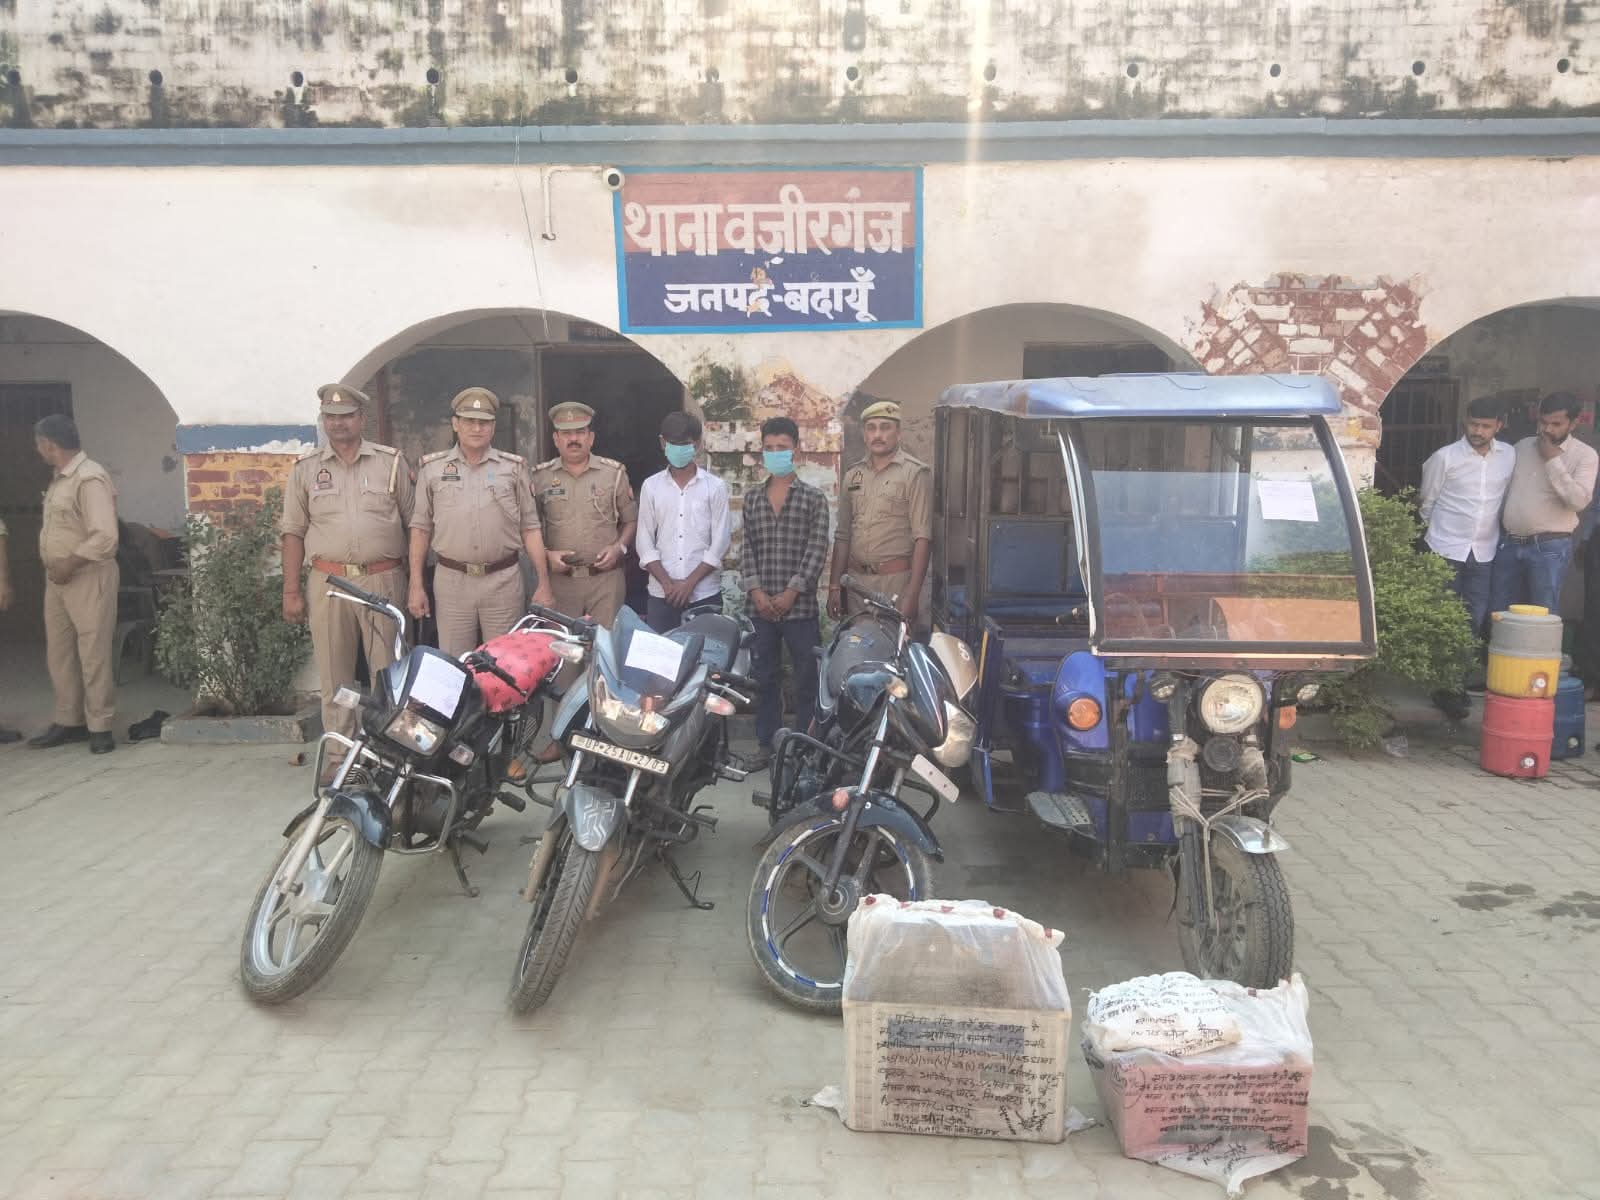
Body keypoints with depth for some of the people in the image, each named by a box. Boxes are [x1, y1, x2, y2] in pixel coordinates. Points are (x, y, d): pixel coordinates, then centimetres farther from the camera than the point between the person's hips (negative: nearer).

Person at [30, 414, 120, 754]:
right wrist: (51, 563, 9)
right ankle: (69, 721, 21)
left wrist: (69, 564, -17)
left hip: (88, 578, -9)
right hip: (58, 578, 9)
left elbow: (105, 537, -24)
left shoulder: (90, 478, -16)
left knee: (93, 653, -4)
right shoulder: (60, 478, 14)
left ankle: (99, 727, 3)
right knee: (59, 651, 12)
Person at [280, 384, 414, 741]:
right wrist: (291, 591, 3)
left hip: (383, 581, -1)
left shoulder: (391, 462, 7)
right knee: (333, 677, 5)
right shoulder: (305, 468, 9)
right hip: (328, 583, 1)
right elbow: (293, 532, 9)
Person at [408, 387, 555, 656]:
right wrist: (416, 586, 3)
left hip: (503, 582, 0)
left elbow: (530, 528, 6)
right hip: (452, 582, 0)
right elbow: (420, 528, 9)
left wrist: (543, 583, 0)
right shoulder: (432, 468, 8)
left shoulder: (513, 467, 7)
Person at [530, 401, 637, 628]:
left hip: (607, 577, 0)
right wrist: (546, 554, -7)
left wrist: (619, 547, -6)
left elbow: (631, 520, 10)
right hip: (559, 578, 1)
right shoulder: (540, 477, 5)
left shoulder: (614, 472, 5)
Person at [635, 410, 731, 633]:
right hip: (661, 594, 2)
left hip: (704, 595, -2)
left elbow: (719, 544, -3)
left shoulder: (715, 487, 1)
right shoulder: (651, 486, 6)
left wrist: (689, 583, -9)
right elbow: (645, 543, 5)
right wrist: (667, 583, -7)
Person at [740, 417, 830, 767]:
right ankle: (767, 743, 20)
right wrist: (755, 589, -6)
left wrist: (792, 592, -13)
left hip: (800, 605, -3)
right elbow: (747, 548, 7)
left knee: (806, 679, 3)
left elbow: (817, 549, -6)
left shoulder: (813, 498, 1)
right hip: (760, 605, 3)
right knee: (764, 678, 10)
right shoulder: (752, 498, 11)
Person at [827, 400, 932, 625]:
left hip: (896, 581, -5)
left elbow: (923, 538, -10)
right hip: (856, 579, 5)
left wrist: (912, 595, -16)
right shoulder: (853, 475, 14)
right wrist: (834, 587, 10)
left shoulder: (915, 473, -4)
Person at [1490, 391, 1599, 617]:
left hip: (1549, 548, -4)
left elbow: (1579, 500, -17)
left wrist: (1553, 461, -14)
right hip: (1509, 543, 5)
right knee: (1498, 614, 9)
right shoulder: (1522, 446, 10)